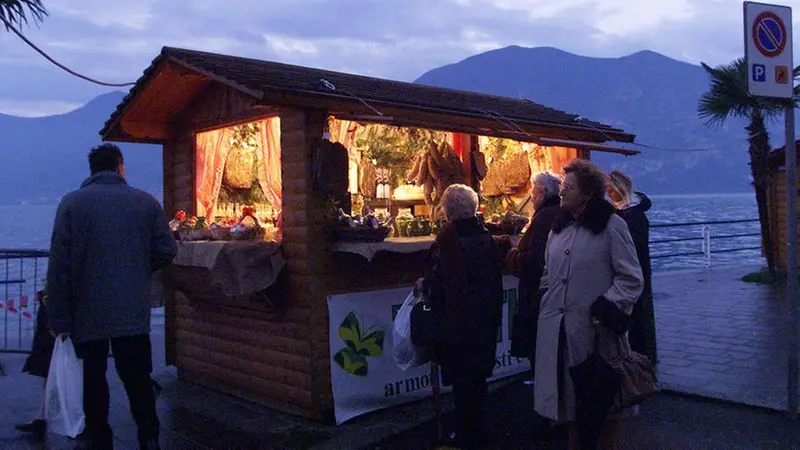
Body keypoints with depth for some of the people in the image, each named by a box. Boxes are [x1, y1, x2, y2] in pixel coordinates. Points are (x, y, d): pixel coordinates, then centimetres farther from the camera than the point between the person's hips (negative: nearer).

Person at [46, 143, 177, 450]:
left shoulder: (71, 203, -3)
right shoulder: (146, 202, 0)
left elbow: (59, 264, -7)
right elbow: (166, 251, 0)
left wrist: (59, 317, -3)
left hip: (88, 312, -1)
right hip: (134, 311, 1)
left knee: (93, 377, 12)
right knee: (138, 379, 8)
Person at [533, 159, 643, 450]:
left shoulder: (611, 225, -8)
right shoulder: (559, 226, 12)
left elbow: (632, 279, -9)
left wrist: (605, 307, -18)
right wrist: (545, 305, 11)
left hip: (594, 329, -6)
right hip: (558, 327, 6)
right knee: (567, 393, 16)